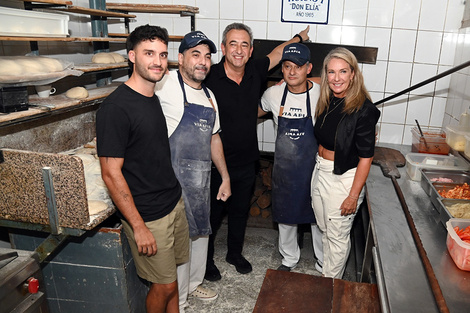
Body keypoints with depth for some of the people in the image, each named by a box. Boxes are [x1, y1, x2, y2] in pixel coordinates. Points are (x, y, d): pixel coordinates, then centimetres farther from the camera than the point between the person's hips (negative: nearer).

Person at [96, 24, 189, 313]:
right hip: (148, 216, -7)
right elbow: (111, 173, -20)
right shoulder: (115, 107, -20)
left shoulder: (159, 97, 7)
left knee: (171, 277, 20)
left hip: (175, 203, 7)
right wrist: (138, 226, -18)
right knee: (164, 286, 9)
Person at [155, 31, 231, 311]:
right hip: (175, 177, -8)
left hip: (202, 178, 8)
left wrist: (225, 177, 17)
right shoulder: (166, 85, -12)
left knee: (201, 232, 20)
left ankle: (194, 283, 44)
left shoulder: (209, 96, 12)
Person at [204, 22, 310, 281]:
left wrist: (299, 37, 34)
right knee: (211, 215, 12)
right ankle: (206, 260, 36)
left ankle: (235, 254, 45)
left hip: (246, 163, 5)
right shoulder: (209, 77, -17)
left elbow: (277, 53, 19)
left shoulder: (255, 71, -2)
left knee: (240, 211, 22)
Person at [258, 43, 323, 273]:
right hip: (284, 167, 3)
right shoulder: (273, 94, -6)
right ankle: (289, 258, 42)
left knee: (318, 218, 13)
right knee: (285, 215, 18)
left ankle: (323, 263, 37)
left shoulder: (321, 94, -14)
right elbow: (256, 112, 15)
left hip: (314, 167, -2)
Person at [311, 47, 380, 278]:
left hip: (343, 179, -6)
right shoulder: (326, 102, 1)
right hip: (320, 172, 7)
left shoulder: (363, 110, -18)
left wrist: (354, 195, -17)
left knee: (337, 235, 9)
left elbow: (366, 158, -18)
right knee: (324, 229, 20)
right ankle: (324, 271, 40)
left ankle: (331, 284, 29)